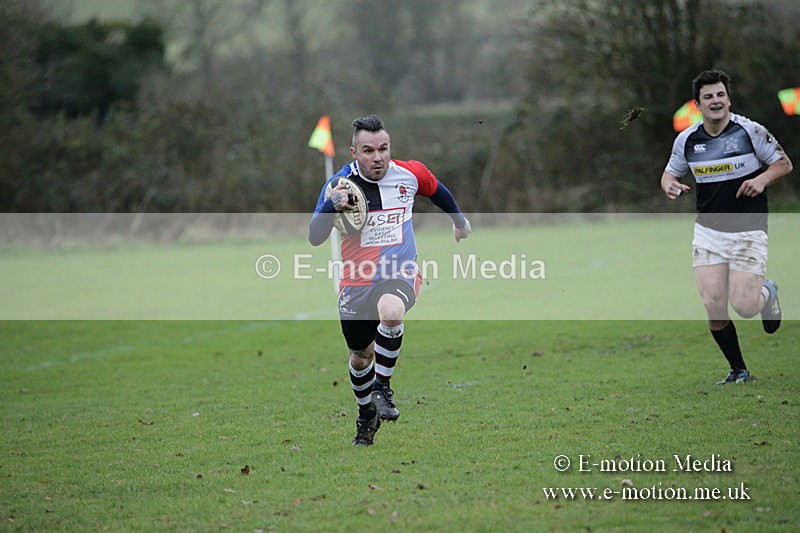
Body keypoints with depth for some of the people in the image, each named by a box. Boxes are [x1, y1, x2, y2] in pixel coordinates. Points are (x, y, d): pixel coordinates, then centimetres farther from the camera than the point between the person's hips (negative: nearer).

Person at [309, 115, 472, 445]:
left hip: (401, 275, -1)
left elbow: (436, 189, 20)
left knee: (391, 310, -36)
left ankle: (382, 388, -17)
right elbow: (314, 238, -17)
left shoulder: (410, 174, -5)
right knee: (361, 358, 13)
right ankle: (367, 414, 43)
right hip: (357, 282, 1)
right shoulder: (340, 184, -11)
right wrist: (330, 207, -34)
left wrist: (459, 220, 33)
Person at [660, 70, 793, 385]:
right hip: (708, 231, 3)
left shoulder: (751, 131, -7)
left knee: (743, 306, -11)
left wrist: (763, 179, -18)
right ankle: (738, 371, 13)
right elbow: (671, 172, 17)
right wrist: (670, 185, -7)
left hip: (748, 231, -3)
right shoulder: (686, 140, 2)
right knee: (713, 307, -7)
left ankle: (767, 292, 27)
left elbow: (784, 164, 2)